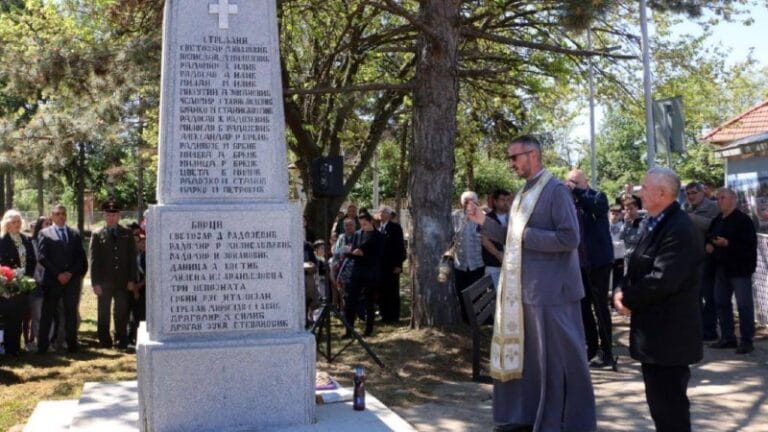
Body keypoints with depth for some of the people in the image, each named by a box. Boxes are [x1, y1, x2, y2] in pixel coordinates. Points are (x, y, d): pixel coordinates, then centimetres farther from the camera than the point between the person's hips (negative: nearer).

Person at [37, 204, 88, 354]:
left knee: (71, 313, 5)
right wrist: (58, 274, -11)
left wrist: (71, 273, -5)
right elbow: (42, 257, -3)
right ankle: (42, 346, 3)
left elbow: (81, 256, 9)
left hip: (72, 279, 2)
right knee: (47, 314, -1)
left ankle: (72, 345, 9)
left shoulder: (75, 234, 13)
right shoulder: (45, 233, 5)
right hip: (52, 280, -2)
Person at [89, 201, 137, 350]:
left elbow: (132, 258, 6)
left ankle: (122, 343, 11)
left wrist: (132, 280, -2)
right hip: (104, 282, -1)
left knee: (122, 314, 2)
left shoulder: (127, 234, 8)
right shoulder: (97, 235, 3)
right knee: (103, 315, 6)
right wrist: (95, 283, -8)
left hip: (123, 282, 1)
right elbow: (94, 260, 0)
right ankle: (105, 343, 16)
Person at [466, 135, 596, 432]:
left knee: (557, 359, 1)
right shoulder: (523, 194, 13)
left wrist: (527, 235, -17)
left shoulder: (556, 190, -12)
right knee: (522, 354, 15)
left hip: (550, 290, -8)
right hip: (523, 289, 8)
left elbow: (569, 238, -20)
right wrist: (484, 222, 7)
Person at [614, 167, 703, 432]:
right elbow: (639, 268, 17)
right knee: (658, 400, 18)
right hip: (655, 330, 10)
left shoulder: (680, 229, -21)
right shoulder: (655, 224, 13)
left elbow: (662, 280, -27)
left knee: (669, 404, -1)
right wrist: (623, 290, -2)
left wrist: (628, 300, -13)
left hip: (669, 334, -10)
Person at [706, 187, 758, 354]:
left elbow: (750, 243, -19)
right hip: (722, 268, 9)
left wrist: (728, 243, -26)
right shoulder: (717, 220, 13)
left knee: (744, 304, -5)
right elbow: (709, 237, 26)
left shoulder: (743, 220, -12)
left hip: (739, 268, -8)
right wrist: (708, 245, 4)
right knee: (721, 302, 12)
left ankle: (746, 341, 1)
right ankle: (727, 337, 22)